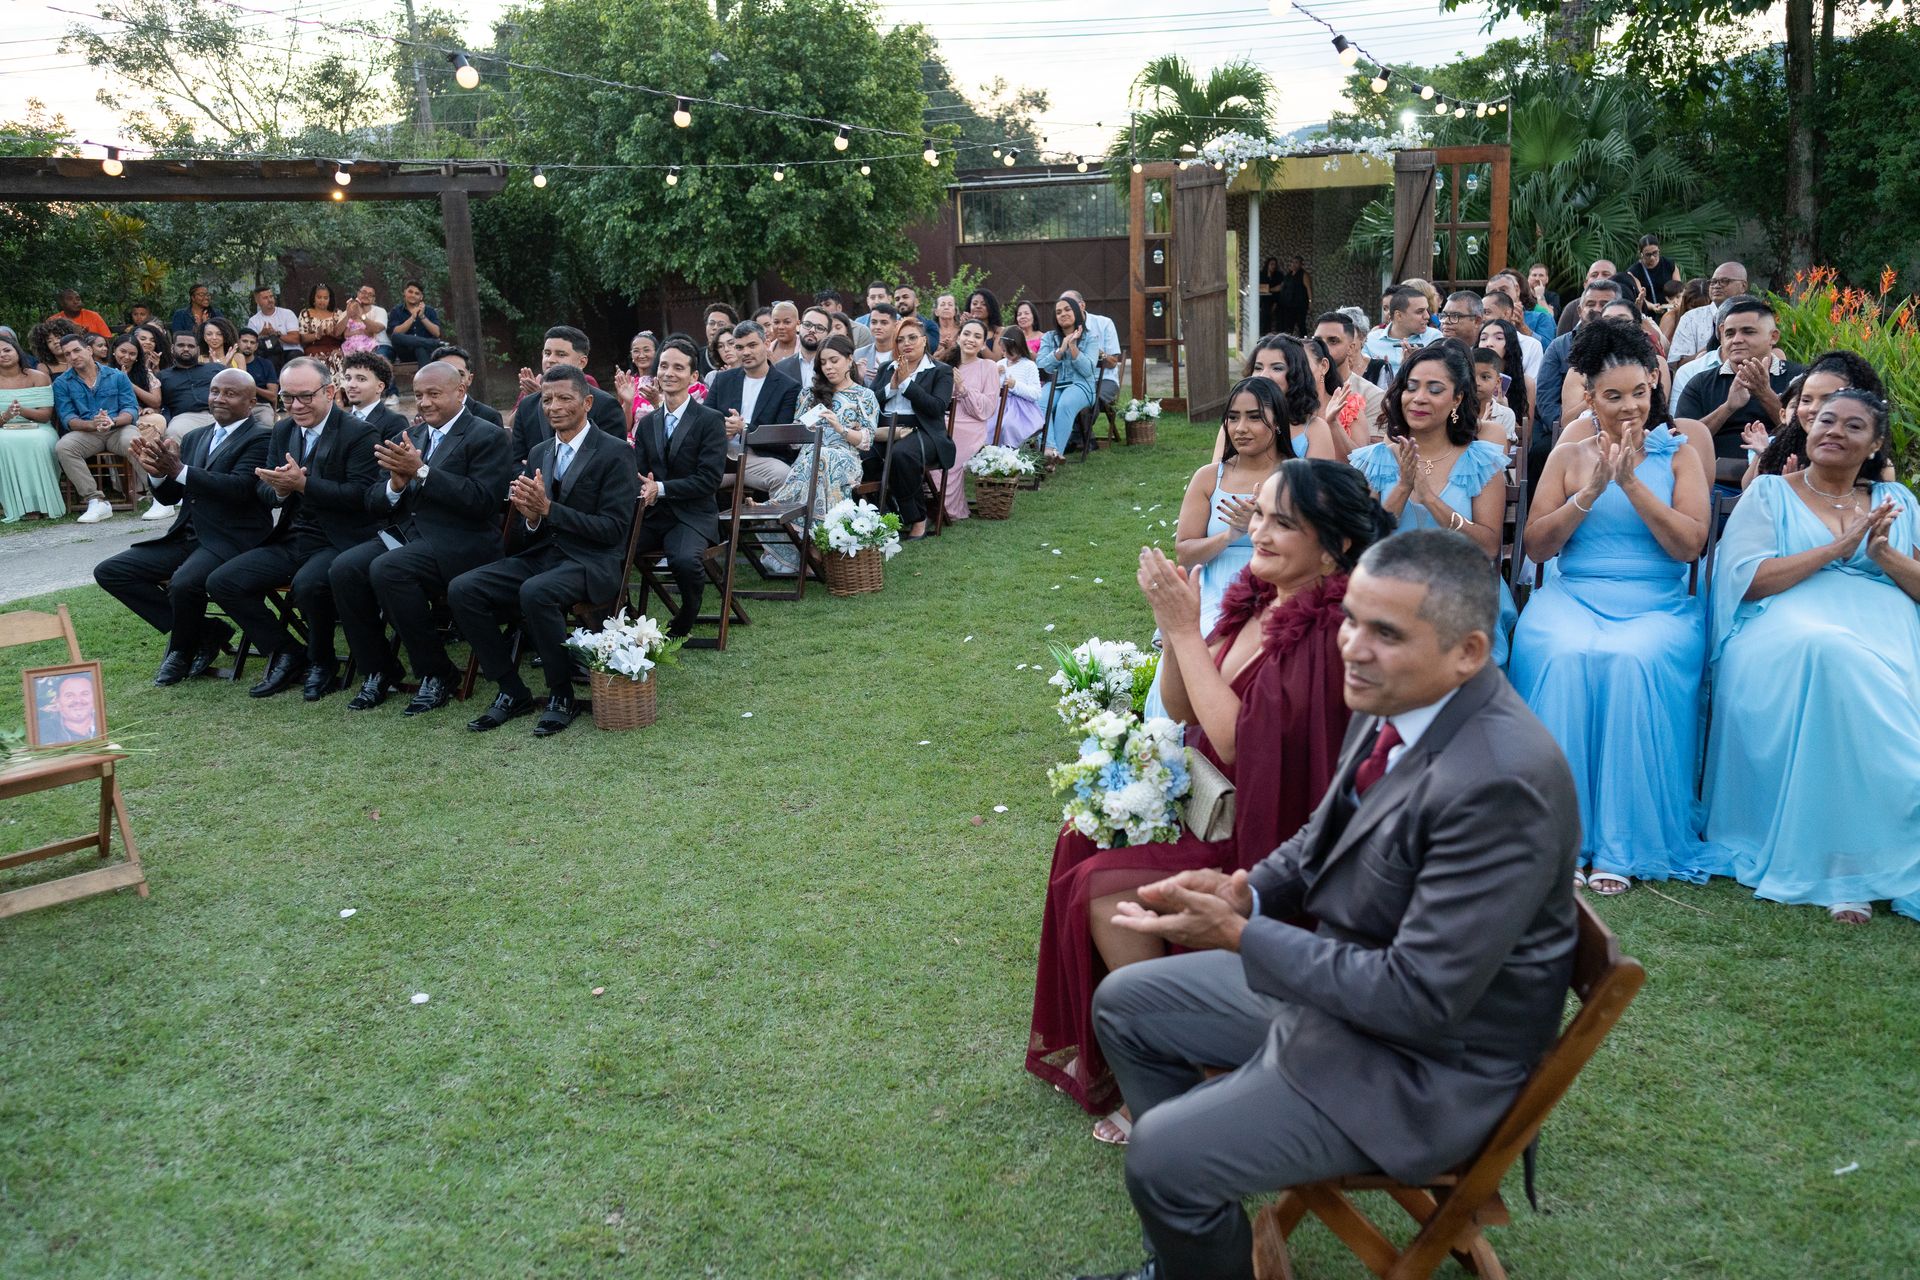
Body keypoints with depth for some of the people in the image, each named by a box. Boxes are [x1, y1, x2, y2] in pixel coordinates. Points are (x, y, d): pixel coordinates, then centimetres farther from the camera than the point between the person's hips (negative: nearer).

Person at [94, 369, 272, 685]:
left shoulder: (259, 439, -5)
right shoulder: (194, 437, 17)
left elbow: (239, 487, -21)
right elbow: (169, 497, 15)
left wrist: (179, 470, -27)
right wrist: (158, 472, -7)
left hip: (230, 541, -8)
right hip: (185, 538, 8)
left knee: (184, 583, -34)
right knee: (109, 572, -1)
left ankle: (182, 652, -1)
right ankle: (203, 633, 0)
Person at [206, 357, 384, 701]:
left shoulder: (361, 433, -8)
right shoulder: (282, 431, 14)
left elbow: (359, 495, -19)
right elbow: (262, 492, 13)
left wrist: (303, 483, -25)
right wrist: (279, 489, -12)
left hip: (340, 541, -7)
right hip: (290, 540, 7)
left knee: (308, 583, -36)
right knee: (221, 582, -6)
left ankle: (322, 663, -7)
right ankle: (286, 653, 7)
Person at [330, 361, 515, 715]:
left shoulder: (489, 438, -1)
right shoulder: (410, 438, 20)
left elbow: (482, 500, -16)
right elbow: (374, 502, 16)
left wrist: (421, 471, -19)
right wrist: (395, 485, -7)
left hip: (457, 543, -7)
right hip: (404, 535, 7)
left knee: (387, 569, -31)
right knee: (344, 568, -19)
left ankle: (436, 674, -15)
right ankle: (377, 672, -3)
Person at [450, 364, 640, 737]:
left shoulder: (615, 453, -4)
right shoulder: (539, 454, 16)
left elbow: (613, 529, -13)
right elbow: (519, 535, 15)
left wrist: (548, 509, -20)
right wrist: (529, 516, -11)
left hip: (592, 563, -6)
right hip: (538, 556, 6)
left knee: (536, 592, -36)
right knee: (462, 590, -15)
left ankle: (562, 696, -15)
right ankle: (512, 692, -3)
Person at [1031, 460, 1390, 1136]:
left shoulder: (1329, 634, -24)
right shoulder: (1257, 598, 1)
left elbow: (1238, 742, -26)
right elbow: (1182, 709, 6)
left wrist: (1186, 630, -23)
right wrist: (1172, 623, -10)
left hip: (1270, 840, -9)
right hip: (1210, 799, 9)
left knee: (1107, 888, -17)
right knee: (1084, 839, 0)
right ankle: (1096, 1046, 14)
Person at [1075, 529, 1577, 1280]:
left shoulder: (1501, 782, -32)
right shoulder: (1392, 702, -6)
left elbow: (1422, 999, -30)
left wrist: (1240, 936, -25)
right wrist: (1249, 891, -9)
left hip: (1428, 1059, -9)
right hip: (1340, 971, 9)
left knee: (1162, 1156, -16)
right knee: (1125, 1002, 14)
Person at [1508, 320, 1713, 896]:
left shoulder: (1678, 455, 10)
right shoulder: (1569, 454, 12)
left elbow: (1690, 545, -3)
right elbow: (1536, 546, 4)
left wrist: (1632, 483, -11)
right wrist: (1591, 491, -8)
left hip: (1657, 606, 0)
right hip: (1573, 597, 1)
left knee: (1635, 662, -34)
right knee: (1562, 657, -33)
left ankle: (1622, 844, -24)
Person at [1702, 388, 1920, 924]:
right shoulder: (1770, 492, 16)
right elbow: (1747, 579, 0)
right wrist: (1836, 548, -6)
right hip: (1787, 629, -2)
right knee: (1827, 650, -39)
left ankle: (1872, 858, -28)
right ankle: (1837, 862, -35)